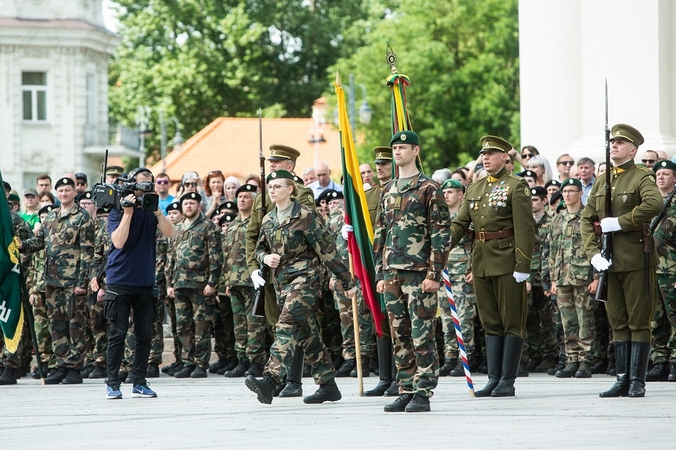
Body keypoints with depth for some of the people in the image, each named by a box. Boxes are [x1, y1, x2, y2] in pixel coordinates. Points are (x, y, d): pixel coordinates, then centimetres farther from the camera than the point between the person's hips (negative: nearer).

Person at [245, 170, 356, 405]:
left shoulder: (305, 216, -8)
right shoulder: (268, 220, 12)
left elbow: (327, 249, -8)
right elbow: (259, 249, 25)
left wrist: (347, 281, -7)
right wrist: (265, 258, -1)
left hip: (303, 277, -7)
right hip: (281, 280, 7)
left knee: (287, 327, -21)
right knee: (308, 333, 11)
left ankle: (270, 380, -33)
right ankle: (328, 385, 18)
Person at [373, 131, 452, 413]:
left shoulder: (429, 189, -4)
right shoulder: (387, 191, 16)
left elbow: (441, 233, -8)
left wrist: (434, 274, -14)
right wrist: (380, 274, 13)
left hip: (419, 273, -6)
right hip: (392, 273, 6)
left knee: (422, 335, -6)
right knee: (399, 336, 7)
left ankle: (423, 394, -3)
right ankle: (406, 392, 12)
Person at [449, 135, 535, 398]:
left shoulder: (516, 186, -6)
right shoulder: (474, 189, 14)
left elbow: (525, 228, -12)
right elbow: (460, 224, 10)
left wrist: (523, 265, -19)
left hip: (507, 263, -7)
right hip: (481, 264, 7)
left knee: (511, 323, -1)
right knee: (491, 323, 9)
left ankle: (508, 382, 0)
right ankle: (494, 379, 13)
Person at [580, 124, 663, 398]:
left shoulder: (642, 178, -4)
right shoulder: (601, 182, 14)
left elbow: (655, 204, -25)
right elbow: (587, 220, 11)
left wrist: (619, 222, -22)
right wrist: (593, 253, -4)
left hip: (636, 259, -6)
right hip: (609, 261, 6)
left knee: (639, 321, -2)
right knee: (618, 322, 8)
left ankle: (638, 381, 0)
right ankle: (622, 380, 12)